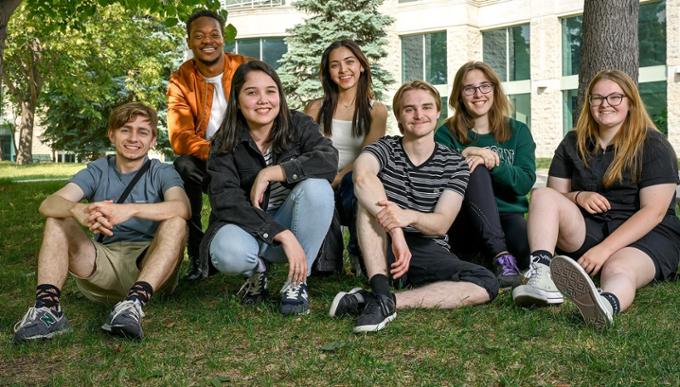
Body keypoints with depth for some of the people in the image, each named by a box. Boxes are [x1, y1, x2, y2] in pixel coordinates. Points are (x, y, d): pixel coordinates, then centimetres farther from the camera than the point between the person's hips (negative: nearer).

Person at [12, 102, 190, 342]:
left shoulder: (162, 173, 4)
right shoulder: (97, 171, 10)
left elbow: (182, 208, -21)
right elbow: (48, 205, -9)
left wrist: (130, 210, -38)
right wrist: (78, 210, -34)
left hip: (150, 265, -2)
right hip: (104, 260, 3)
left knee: (176, 222, -27)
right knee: (57, 219, -12)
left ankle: (134, 304, -45)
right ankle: (47, 307, -30)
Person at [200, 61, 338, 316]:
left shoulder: (299, 125, -7)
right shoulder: (225, 144, -8)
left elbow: (329, 160, -27)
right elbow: (226, 201, -22)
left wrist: (269, 173, -29)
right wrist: (282, 234, -32)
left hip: (292, 224, 1)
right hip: (248, 226, -1)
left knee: (316, 186, -30)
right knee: (227, 252, -36)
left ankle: (297, 282, -15)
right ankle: (258, 271, 3)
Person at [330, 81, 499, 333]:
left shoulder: (454, 164, 3)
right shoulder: (385, 148, 0)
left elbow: (441, 224, -10)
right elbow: (361, 175, -26)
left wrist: (408, 216, -34)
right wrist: (396, 230, -40)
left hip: (427, 252, 1)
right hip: (381, 250, -1)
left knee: (486, 284, -26)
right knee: (369, 195, -27)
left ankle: (389, 301, -31)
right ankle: (380, 294, -38)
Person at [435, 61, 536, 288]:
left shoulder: (518, 131, 11)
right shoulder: (447, 134, 7)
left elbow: (526, 181, -4)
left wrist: (492, 163, -19)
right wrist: (464, 157, -21)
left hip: (509, 216, 0)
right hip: (465, 226, 0)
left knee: (529, 252, -35)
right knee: (476, 170, -31)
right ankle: (501, 256, -34)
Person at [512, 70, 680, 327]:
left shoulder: (653, 146, -4)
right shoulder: (573, 144, 10)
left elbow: (653, 211, -13)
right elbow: (554, 197, 10)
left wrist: (604, 249, -24)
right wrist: (578, 197, -15)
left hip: (646, 236, -4)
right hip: (586, 232, 4)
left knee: (618, 270, -39)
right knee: (542, 195, -20)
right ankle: (540, 276, -45)